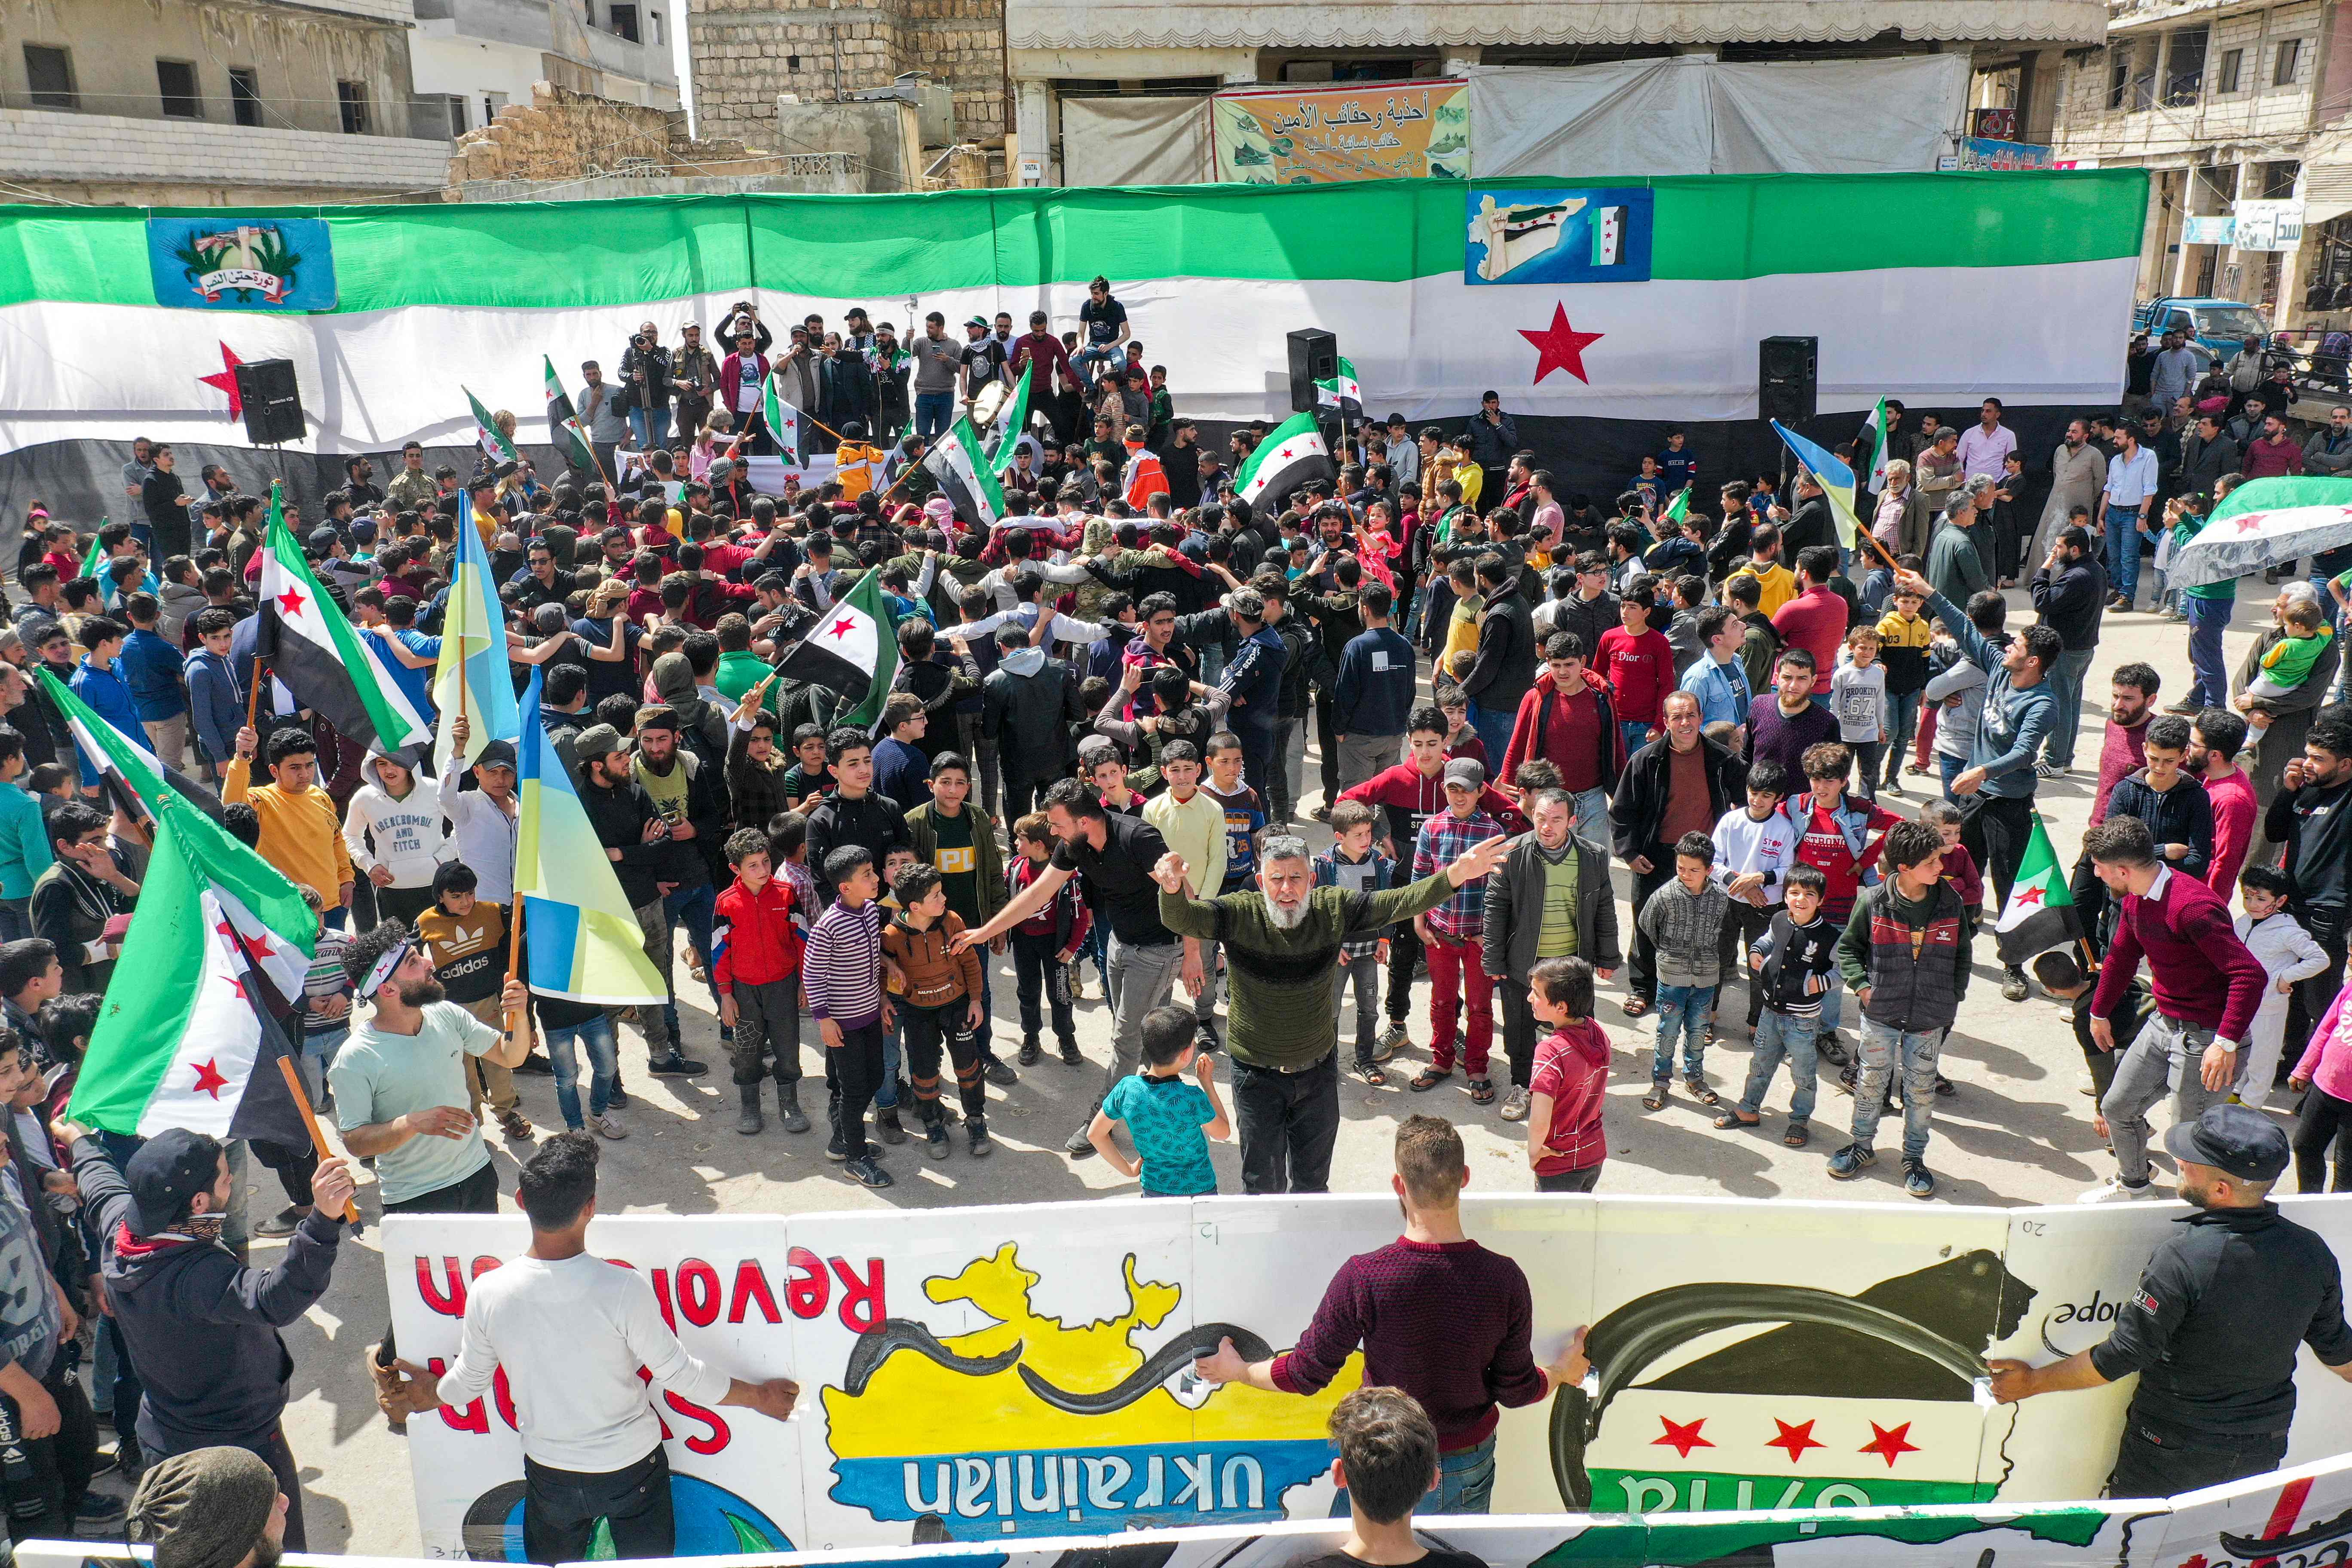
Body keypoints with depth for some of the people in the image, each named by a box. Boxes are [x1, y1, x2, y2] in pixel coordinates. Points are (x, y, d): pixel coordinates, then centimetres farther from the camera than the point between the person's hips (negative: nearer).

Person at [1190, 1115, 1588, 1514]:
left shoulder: (1363, 1277, -26)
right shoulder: (1504, 1279, -20)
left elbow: (1305, 1374, -14)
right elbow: (1517, 1390, -8)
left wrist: (1237, 1371, 6)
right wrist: (1563, 1370, 15)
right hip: (1470, 1463, 2)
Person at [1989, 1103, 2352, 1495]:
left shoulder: (2183, 1258, -28)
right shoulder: (2313, 1254, -11)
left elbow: (2121, 1357, -22)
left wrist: (2034, 1382, -9)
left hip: (2175, 1448, -5)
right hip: (2264, 1448, 5)